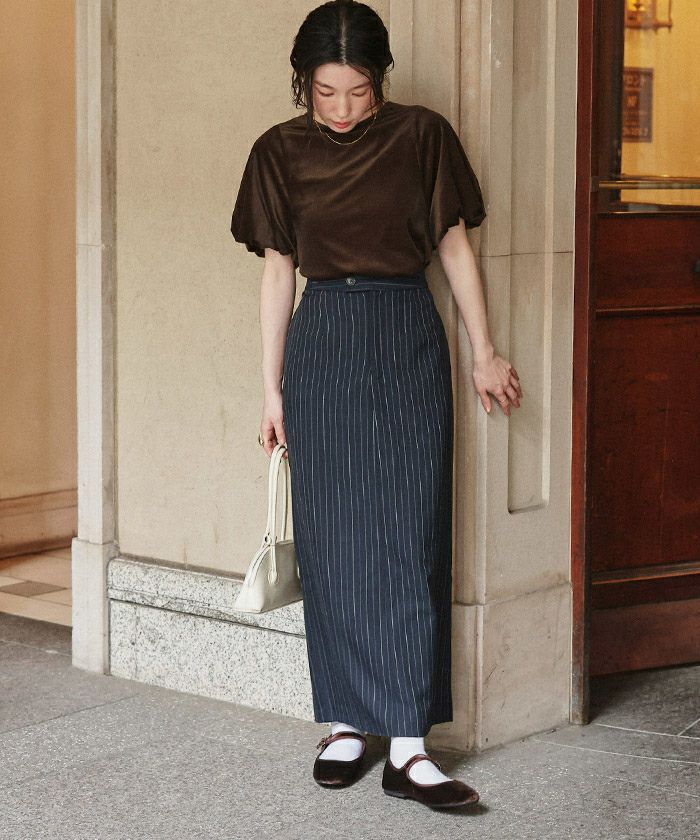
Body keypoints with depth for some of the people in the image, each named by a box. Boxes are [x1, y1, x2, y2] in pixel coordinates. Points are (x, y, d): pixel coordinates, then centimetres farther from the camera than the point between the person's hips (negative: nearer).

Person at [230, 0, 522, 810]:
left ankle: (408, 743, -4)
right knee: (331, 538, 3)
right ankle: (345, 722, 14)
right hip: (323, 345, 1)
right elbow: (278, 268, 7)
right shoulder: (281, 152, 3)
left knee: (410, 535, -5)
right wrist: (272, 386, 6)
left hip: (409, 341, -1)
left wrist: (484, 351, 6)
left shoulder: (421, 136, -1)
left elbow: (454, 245, 6)